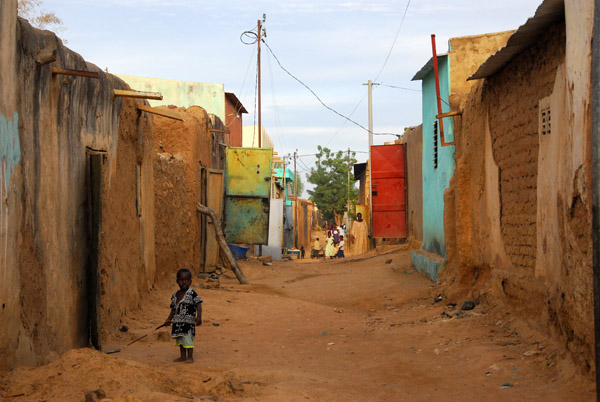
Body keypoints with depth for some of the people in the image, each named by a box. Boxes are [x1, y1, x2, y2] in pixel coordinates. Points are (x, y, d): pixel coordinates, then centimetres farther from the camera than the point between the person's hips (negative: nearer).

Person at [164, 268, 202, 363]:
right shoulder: (175, 295, 11)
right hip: (178, 322, 7)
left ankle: (190, 357, 3)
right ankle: (183, 356, 22)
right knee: (179, 340, 13)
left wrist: (199, 317, -23)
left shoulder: (192, 293, -9)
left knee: (188, 339, -6)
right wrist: (169, 319, 11)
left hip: (188, 321, -7)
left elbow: (198, 305, -13)